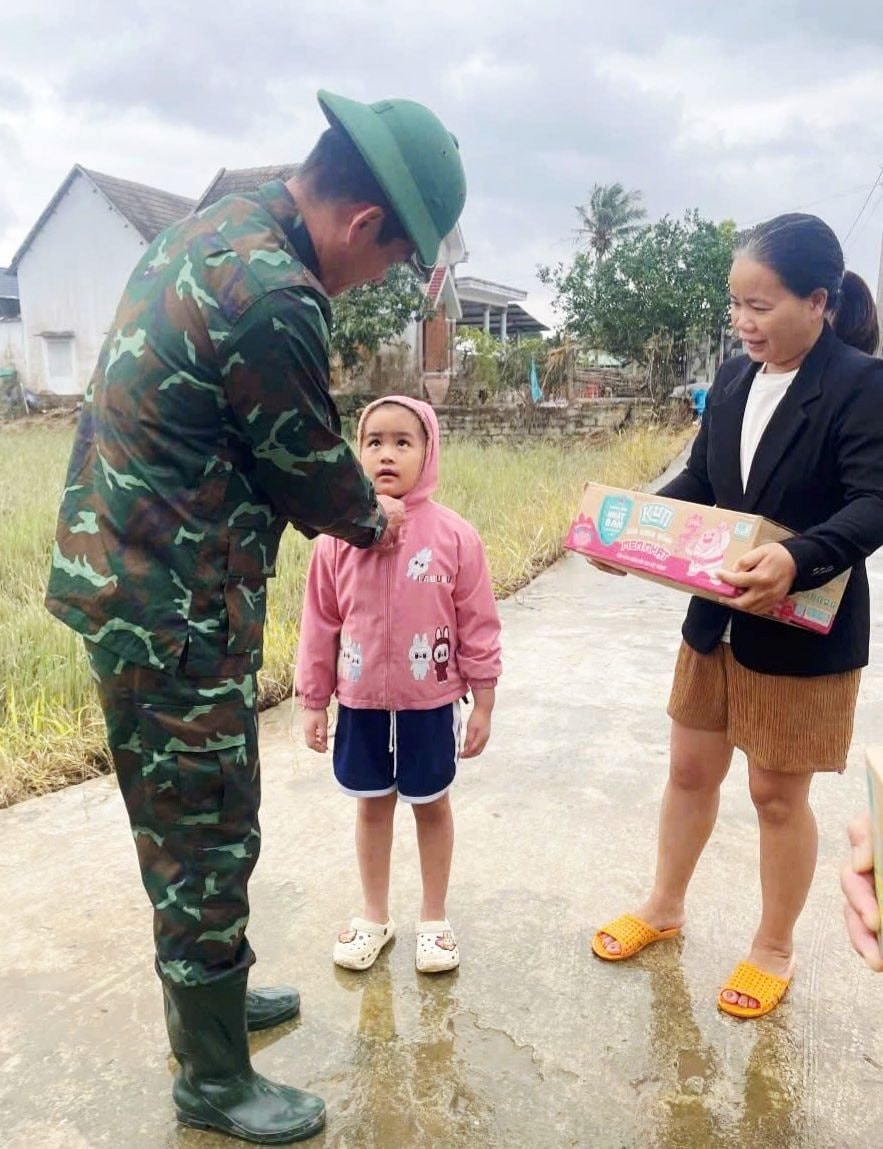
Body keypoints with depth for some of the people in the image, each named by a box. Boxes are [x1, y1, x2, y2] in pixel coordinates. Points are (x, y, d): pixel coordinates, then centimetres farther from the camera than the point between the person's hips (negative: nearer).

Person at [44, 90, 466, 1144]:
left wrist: (347, 507, 14)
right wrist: (374, 523, 9)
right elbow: (312, 469, -11)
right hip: (170, 608, -10)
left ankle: (212, 998, 44)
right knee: (208, 836, 6)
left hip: (125, 573, 10)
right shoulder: (273, 297, -23)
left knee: (192, 822, 23)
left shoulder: (212, 230, 10)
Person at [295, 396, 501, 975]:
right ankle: (374, 916, 39)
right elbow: (320, 625, 0)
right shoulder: (339, 537, -7)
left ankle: (435, 918, 37)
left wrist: (482, 705, -3)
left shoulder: (455, 536, -11)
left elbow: (479, 626, -6)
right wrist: (314, 702, 4)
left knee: (432, 804, 16)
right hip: (361, 702, 2)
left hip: (430, 702, -1)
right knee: (373, 804, 18)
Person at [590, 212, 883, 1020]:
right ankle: (664, 908, 39)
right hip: (717, 617, 6)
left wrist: (798, 558, -41)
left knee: (778, 795, 9)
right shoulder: (734, 378, 4)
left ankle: (774, 950, 32)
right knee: (691, 770, 17)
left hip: (803, 630, -6)